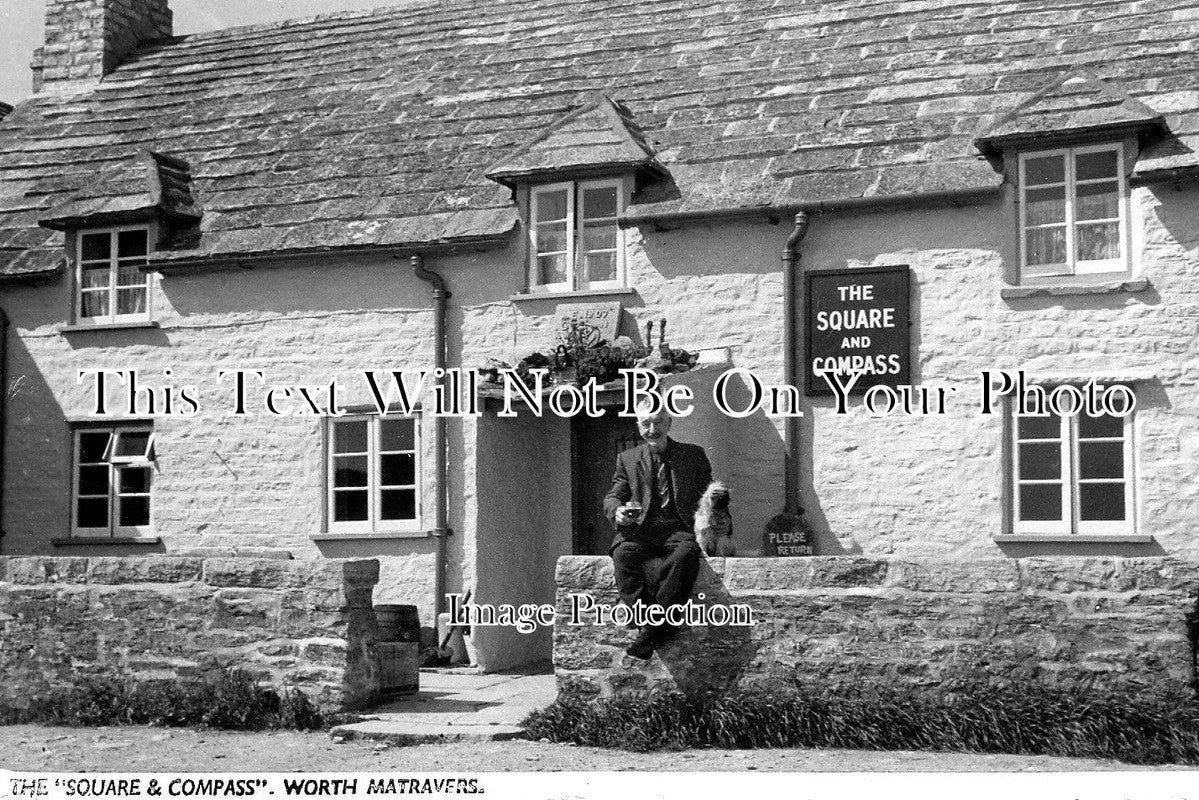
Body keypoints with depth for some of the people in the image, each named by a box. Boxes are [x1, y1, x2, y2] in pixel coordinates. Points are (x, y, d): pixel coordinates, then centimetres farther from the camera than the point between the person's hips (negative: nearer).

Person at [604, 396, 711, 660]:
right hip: (640, 529, 2)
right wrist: (617, 512, -11)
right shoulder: (627, 459, 19)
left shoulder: (693, 455, 17)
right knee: (623, 553, -33)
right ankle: (653, 622, -36)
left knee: (686, 553, -36)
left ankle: (652, 631, -37)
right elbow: (612, 496, 14)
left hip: (678, 529, -1)